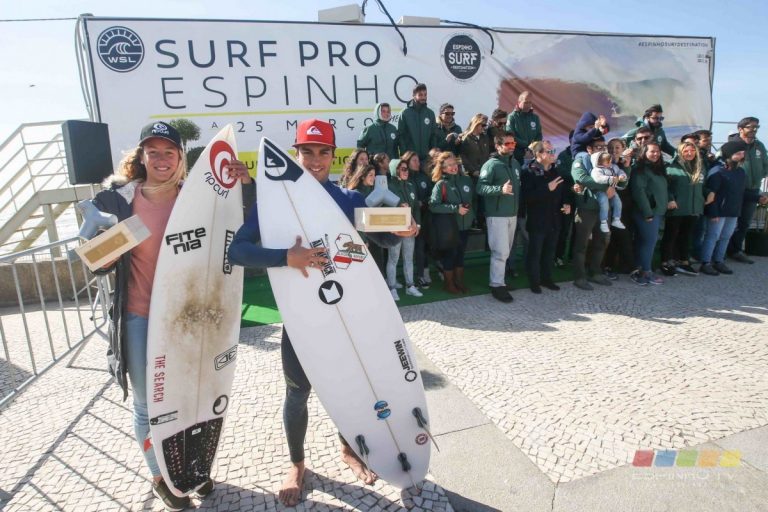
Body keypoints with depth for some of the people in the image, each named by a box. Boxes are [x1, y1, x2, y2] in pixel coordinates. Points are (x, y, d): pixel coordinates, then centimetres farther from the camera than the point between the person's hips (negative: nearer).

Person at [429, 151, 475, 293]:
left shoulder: (466, 180, 2)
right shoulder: (440, 184, -12)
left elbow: (473, 199, 17)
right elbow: (433, 206, -22)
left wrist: (469, 207, 3)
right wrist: (455, 208, -22)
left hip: (464, 225, 5)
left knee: (460, 254, 16)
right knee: (449, 255, 6)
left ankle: (459, 281, 31)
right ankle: (449, 283, 22)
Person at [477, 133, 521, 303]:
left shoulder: (515, 164, 13)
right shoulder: (491, 164, -11)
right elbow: (480, 187, -19)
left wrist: (518, 207, 15)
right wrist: (500, 189, -31)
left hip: (512, 214, 7)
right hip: (497, 215, -7)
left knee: (505, 251, 14)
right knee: (500, 251, -8)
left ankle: (499, 280, 26)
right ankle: (497, 285, 0)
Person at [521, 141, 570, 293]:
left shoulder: (555, 171, 10)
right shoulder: (529, 172, -11)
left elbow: (562, 192, 19)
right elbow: (527, 196, -21)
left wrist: (566, 204, 0)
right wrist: (547, 188, -26)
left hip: (554, 219, 6)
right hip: (537, 220, -6)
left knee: (550, 251, 14)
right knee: (535, 252, 3)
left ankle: (547, 278, 27)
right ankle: (534, 281, 14)